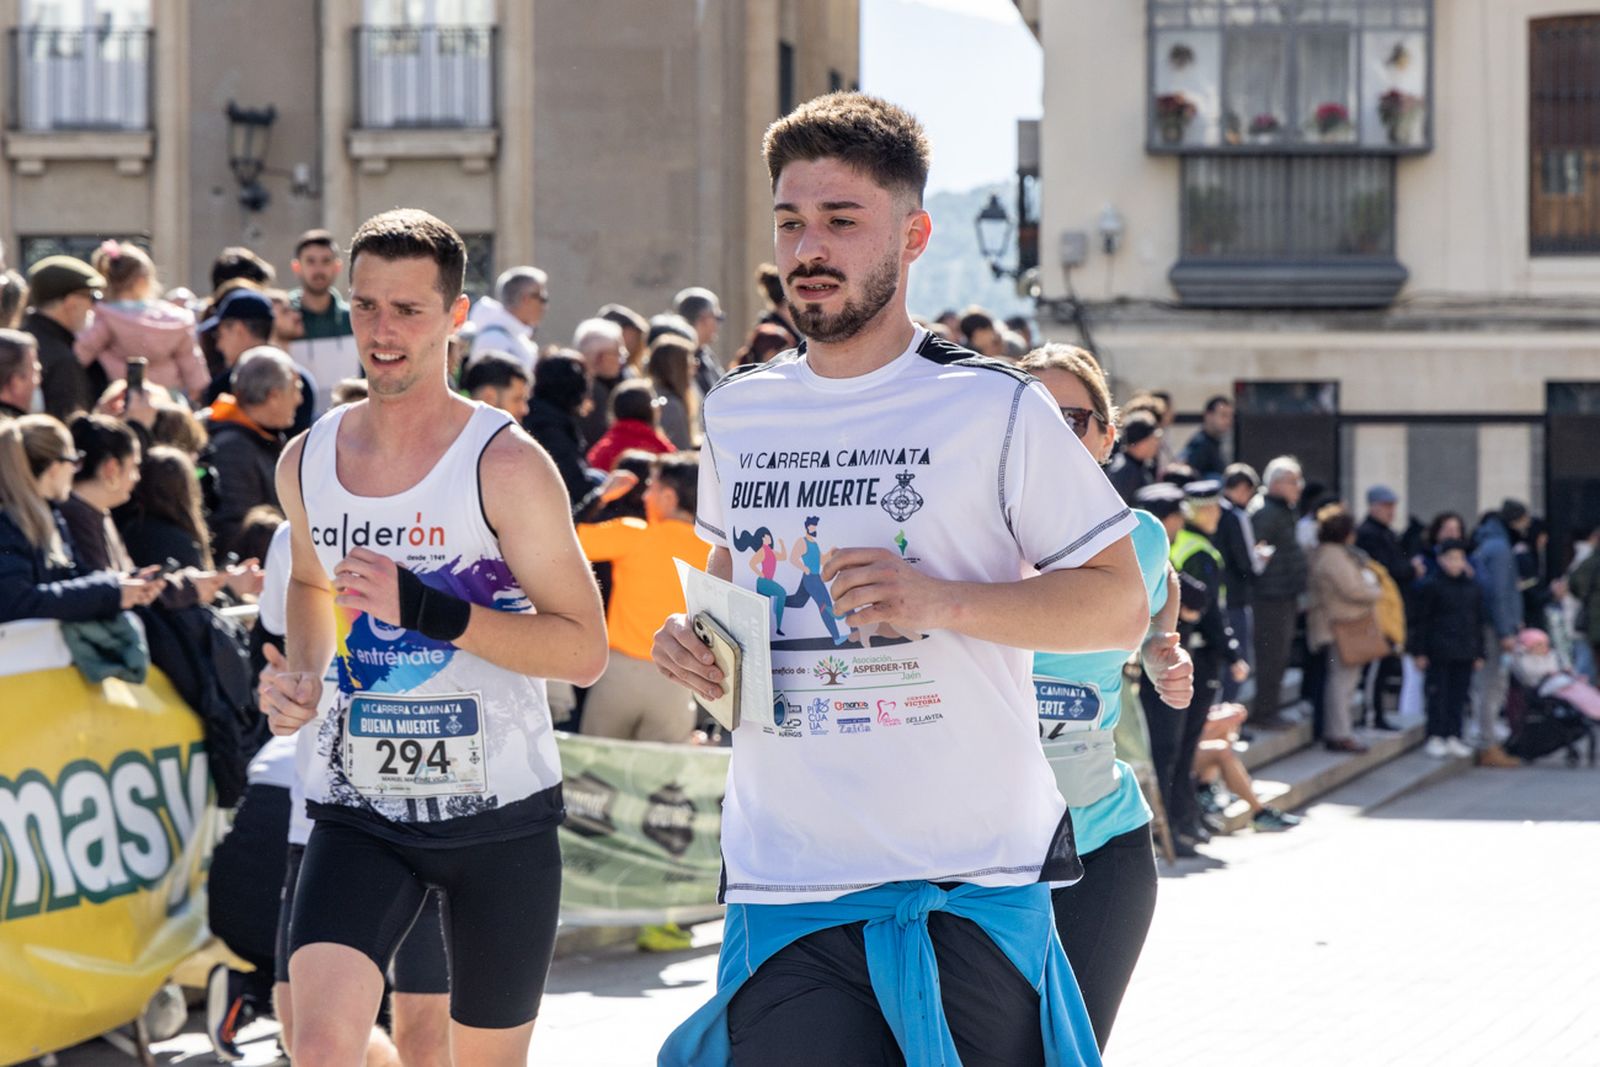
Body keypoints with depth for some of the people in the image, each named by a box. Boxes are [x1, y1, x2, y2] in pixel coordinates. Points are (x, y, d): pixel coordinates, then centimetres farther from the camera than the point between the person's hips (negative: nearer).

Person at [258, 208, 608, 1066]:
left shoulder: (505, 463, -12)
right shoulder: (307, 463, 4)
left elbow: (584, 651, -16)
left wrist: (426, 609, -25)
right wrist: (301, 674, 7)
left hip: (497, 807, -3)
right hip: (359, 803, 3)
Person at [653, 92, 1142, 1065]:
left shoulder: (994, 409, -3)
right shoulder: (738, 413, 12)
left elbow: (1121, 607, -3)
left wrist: (942, 601, -17)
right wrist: (696, 639, 6)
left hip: (972, 888, -3)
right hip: (784, 892, 3)